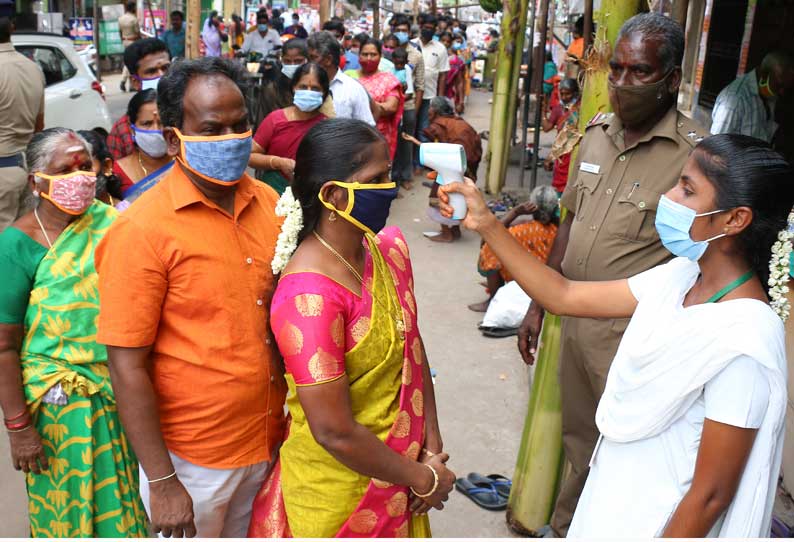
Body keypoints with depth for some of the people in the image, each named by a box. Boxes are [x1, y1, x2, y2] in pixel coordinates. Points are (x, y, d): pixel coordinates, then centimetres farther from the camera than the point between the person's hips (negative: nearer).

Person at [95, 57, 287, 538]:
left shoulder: (269, 203, -1)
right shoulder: (142, 229, -17)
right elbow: (128, 366, -16)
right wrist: (161, 481, -15)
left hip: (271, 441, 5)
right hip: (192, 460, -5)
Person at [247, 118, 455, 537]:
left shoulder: (389, 248, -6)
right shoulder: (310, 295, -29)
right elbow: (335, 432, -26)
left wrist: (431, 446, -2)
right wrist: (424, 480, -13)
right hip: (338, 488, -6)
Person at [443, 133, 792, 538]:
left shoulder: (741, 341, -29)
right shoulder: (682, 276, -7)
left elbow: (711, 495, -22)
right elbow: (563, 296, 0)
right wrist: (486, 224, -5)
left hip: (658, 526, -6)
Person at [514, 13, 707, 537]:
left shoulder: (694, 153, -18)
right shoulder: (597, 133, 4)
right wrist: (538, 305, 14)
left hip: (633, 337, -6)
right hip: (576, 322, 7)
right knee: (580, 443, 24)